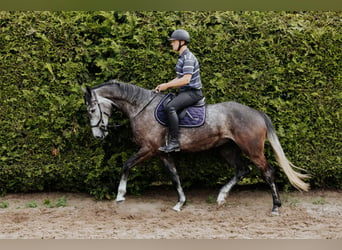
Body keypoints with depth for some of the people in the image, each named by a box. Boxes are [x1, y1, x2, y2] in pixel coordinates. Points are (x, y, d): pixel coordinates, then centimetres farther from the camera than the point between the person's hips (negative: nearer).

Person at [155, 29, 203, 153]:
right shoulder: (182, 57, 16)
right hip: (184, 91, 11)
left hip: (193, 92, -11)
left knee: (170, 107, -30)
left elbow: (186, 79, -25)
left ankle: (174, 142, -31)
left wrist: (167, 85, -19)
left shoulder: (188, 58, -16)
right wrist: (164, 85, 8)